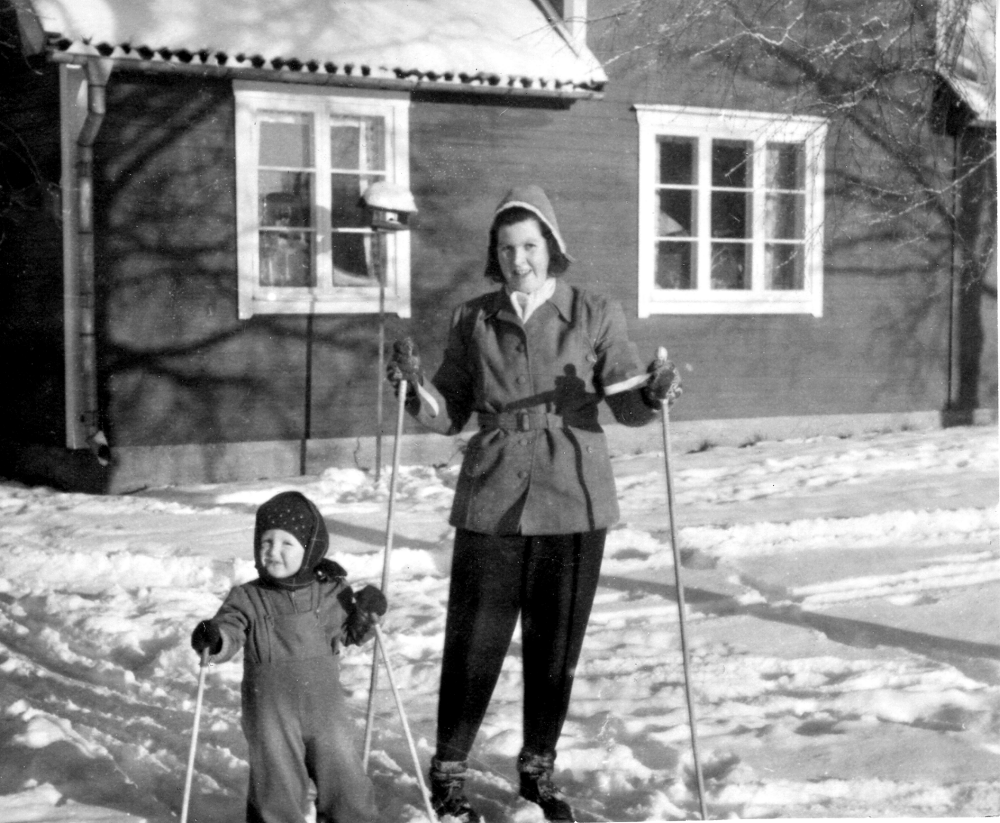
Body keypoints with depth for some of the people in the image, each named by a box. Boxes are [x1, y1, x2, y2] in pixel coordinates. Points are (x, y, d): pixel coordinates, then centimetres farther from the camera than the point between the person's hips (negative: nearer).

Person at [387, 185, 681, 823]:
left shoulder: (596, 315, 3)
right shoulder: (474, 320, 7)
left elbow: (628, 406, -3)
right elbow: (451, 416, 8)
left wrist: (653, 393, -25)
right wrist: (415, 388, -11)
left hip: (574, 504, 0)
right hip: (493, 502, 0)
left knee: (556, 645, 9)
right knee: (475, 642, 0)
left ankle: (539, 769, 28)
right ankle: (449, 771, 18)